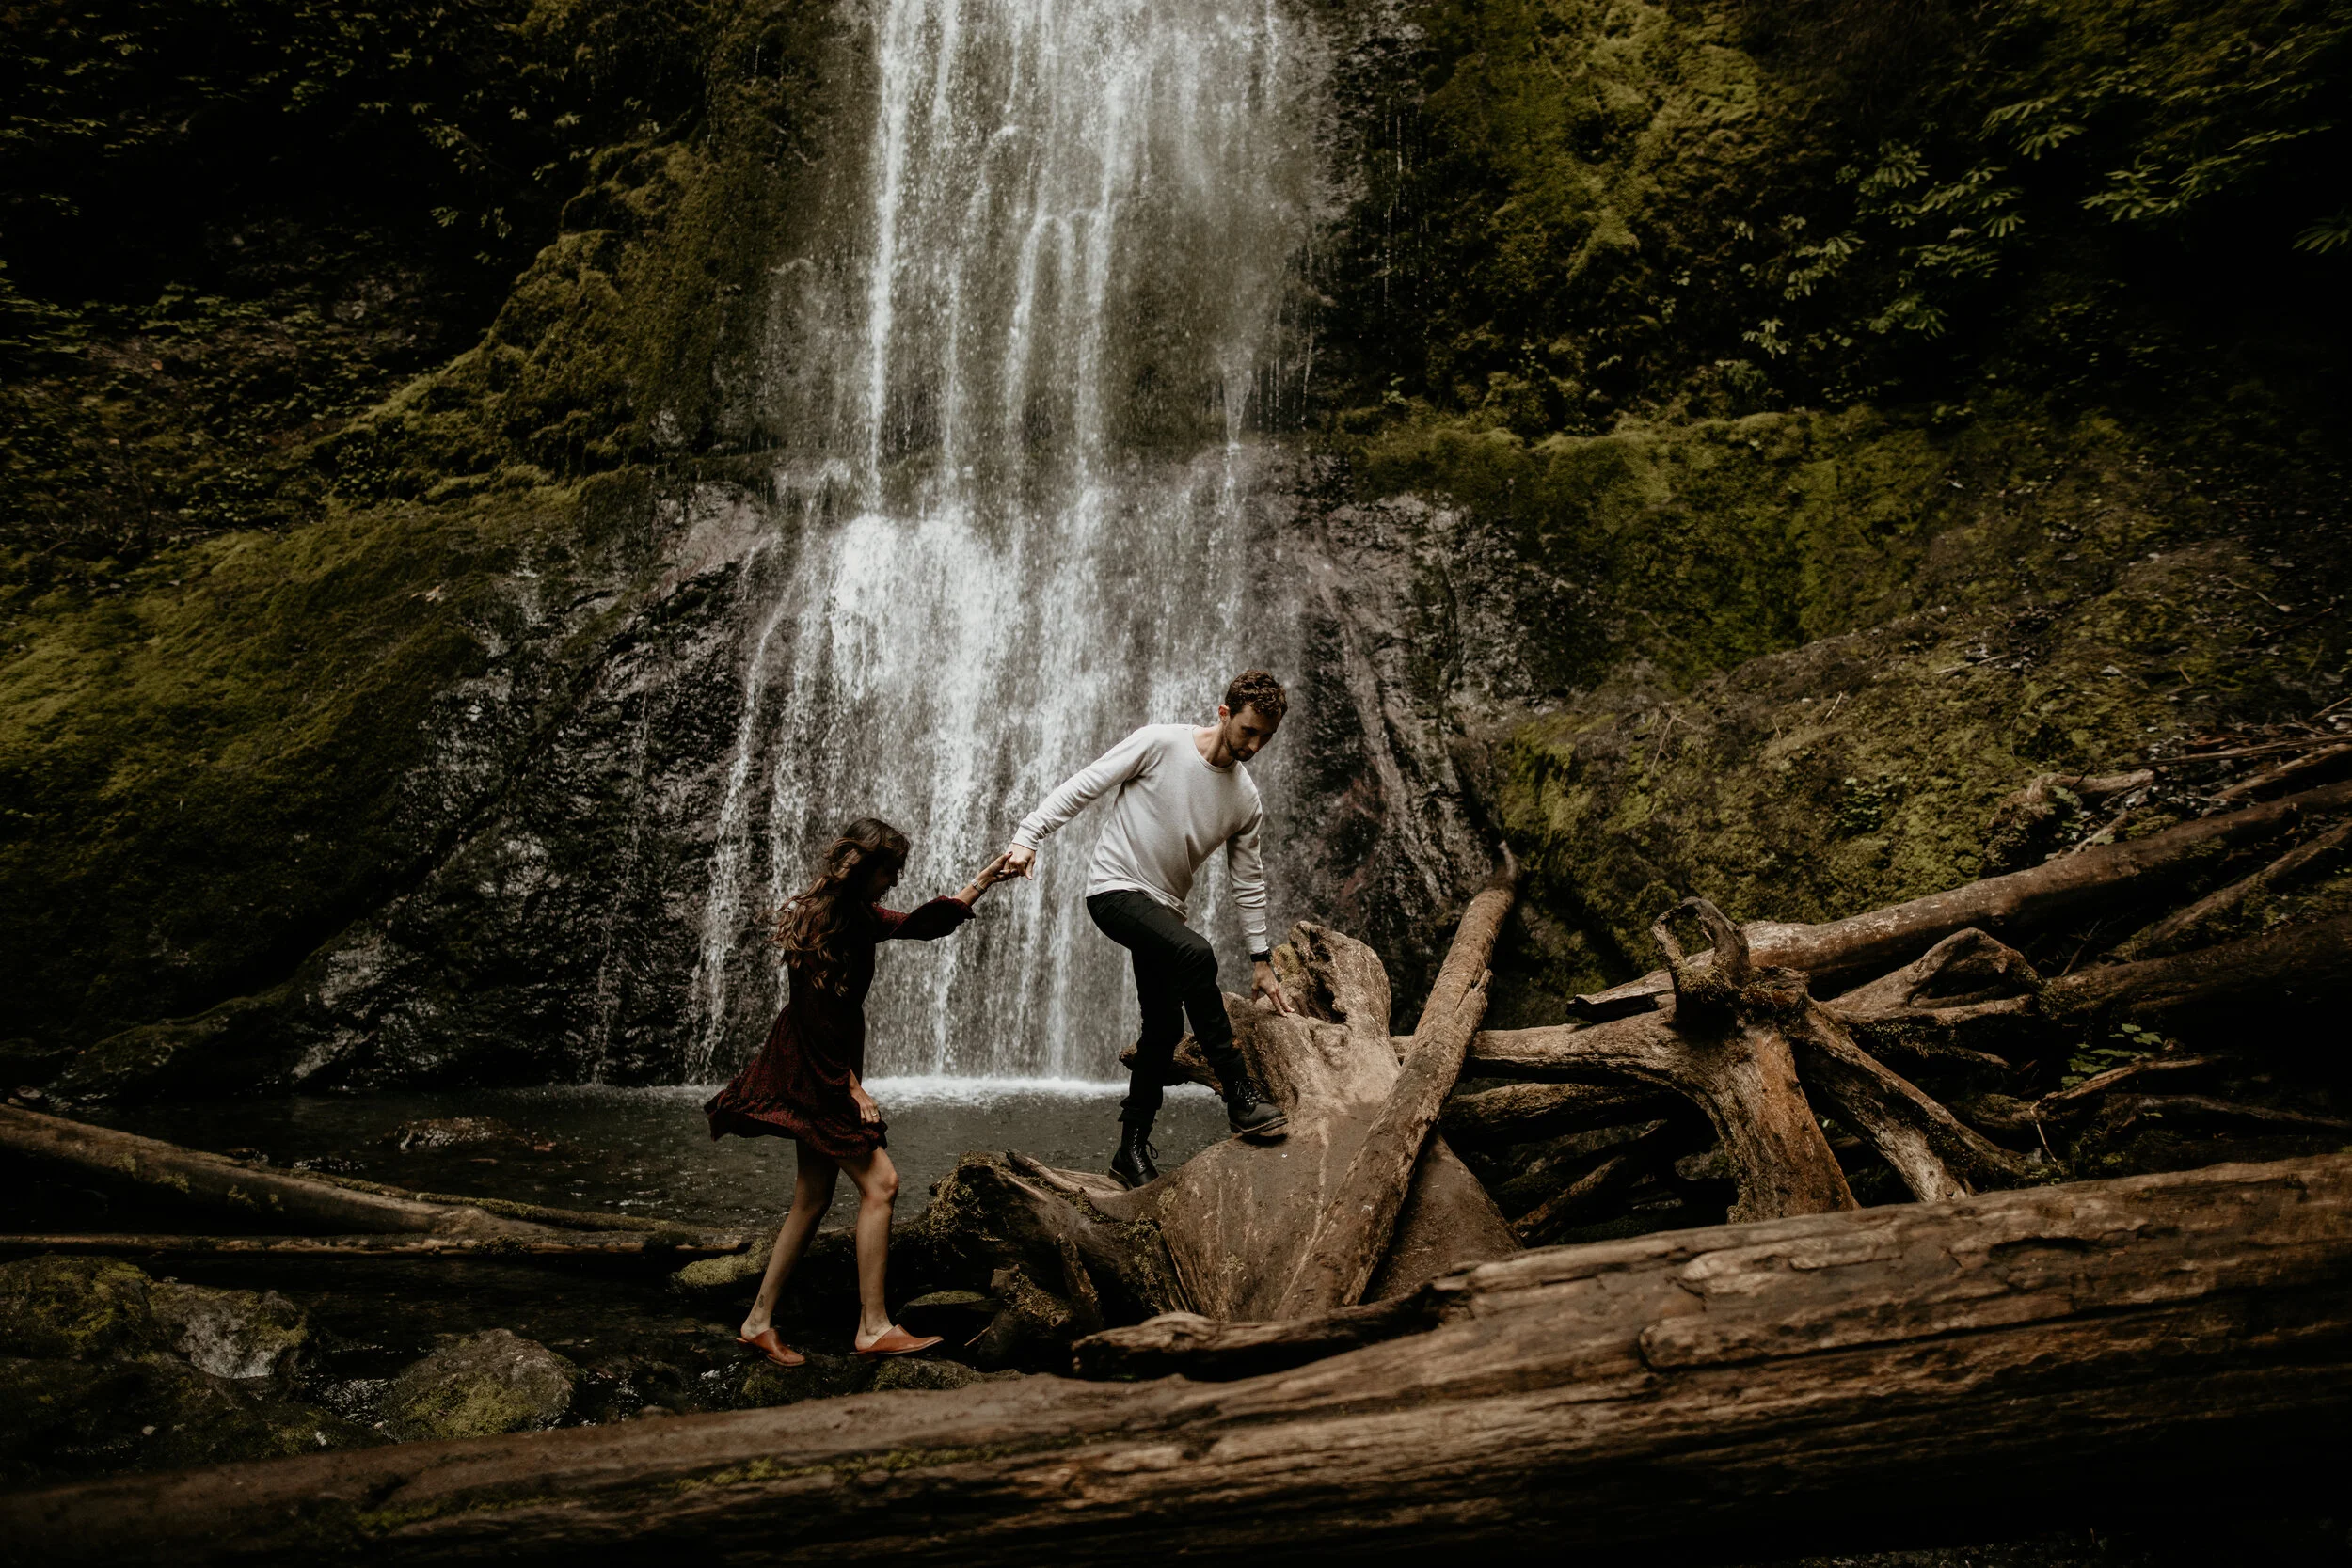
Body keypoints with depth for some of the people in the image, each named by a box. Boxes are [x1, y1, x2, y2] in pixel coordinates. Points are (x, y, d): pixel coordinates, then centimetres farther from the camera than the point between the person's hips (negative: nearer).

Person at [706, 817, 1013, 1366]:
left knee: (813, 1198, 11)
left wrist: (984, 880, 19)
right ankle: (873, 1327, -7)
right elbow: (816, 1014, -21)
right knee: (879, 1182, -12)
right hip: (809, 1068, -10)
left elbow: (925, 924, 20)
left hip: (830, 1068, 10)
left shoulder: (860, 916, 8)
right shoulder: (821, 919, -19)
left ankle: (759, 1321, 18)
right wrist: (851, 1087, -19)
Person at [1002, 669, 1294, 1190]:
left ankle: (1132, 1150, 17)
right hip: (1115, 888, -7)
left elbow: (1249, 883, 12)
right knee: (1195, 954, -30)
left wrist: (1261, 960, 12)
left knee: (1165, 1027, 3)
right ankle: (1239, 1096, -24)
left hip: (1164, 909, 7)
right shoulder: (1160, 744, -12)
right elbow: (1084, 785, -10)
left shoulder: (1247, 802, 5)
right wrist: (1028, 836, -18)